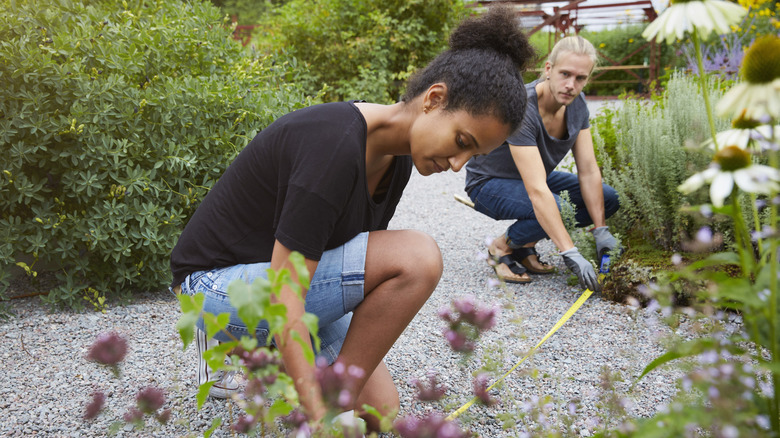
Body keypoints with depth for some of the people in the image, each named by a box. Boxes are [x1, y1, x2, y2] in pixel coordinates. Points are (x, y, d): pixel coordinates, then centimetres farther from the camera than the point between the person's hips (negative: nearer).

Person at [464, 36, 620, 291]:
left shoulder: (576, 103, -11)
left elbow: (588, 171, -10)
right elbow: (537, 191, -40)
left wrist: (601, 231, -18)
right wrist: (570, 253, -43)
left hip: (537, 177, 8)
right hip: (489, 183, -8)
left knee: (608, 199, -6)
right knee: (557, 208, -35)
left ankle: (525, 245, 3)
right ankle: (503, 246, -5)